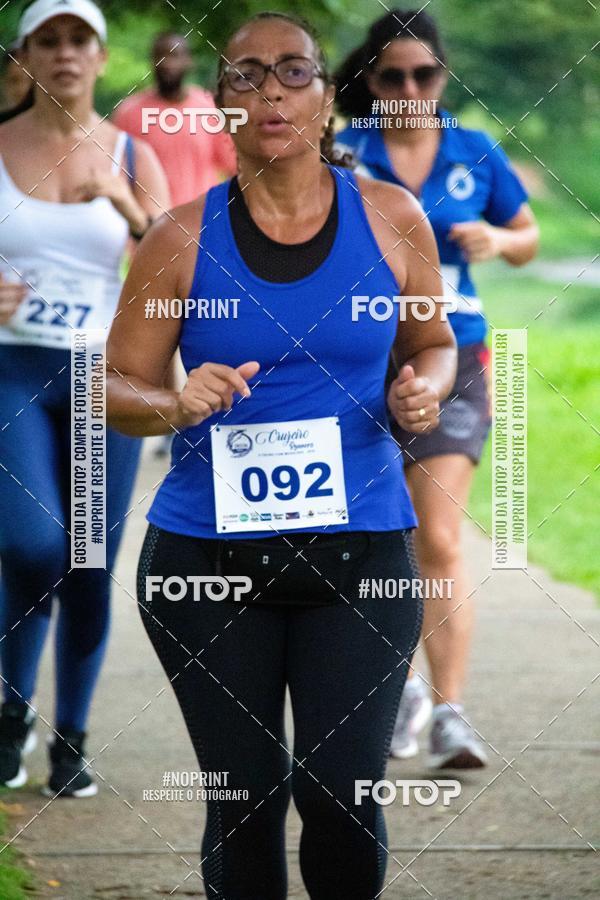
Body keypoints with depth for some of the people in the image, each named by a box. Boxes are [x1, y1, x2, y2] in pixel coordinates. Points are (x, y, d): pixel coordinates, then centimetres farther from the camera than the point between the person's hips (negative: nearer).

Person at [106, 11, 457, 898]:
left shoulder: (390, 217, 3)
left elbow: (434, 344, 17)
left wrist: (424, 387, -5)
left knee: (342, 792, -7)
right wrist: (176, 405, -17)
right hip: (209, 550, 0)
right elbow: (118, 387, 5)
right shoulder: (182, 240, -1)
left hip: (359, 541, 0)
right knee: (245, 797, 4)